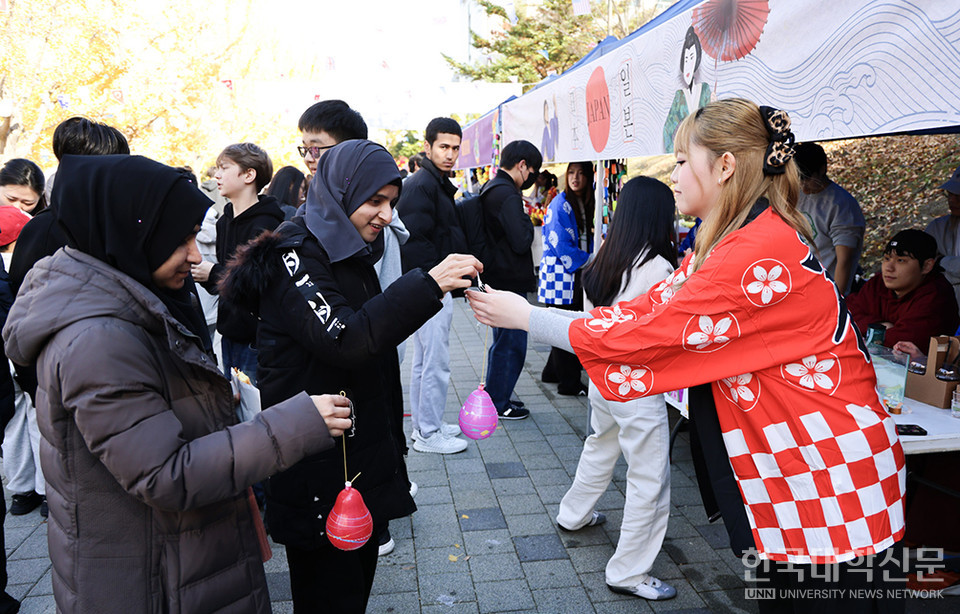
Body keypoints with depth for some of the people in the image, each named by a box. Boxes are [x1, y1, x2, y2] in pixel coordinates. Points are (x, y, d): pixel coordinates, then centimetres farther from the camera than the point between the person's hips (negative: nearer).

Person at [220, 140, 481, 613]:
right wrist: (428, 285, -35)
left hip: (364, 455, 9)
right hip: (317, 469, -8)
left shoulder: (354, 256, 12)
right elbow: (344, 340, -30)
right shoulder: (294, 256, -16)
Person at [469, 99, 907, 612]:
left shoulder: (761, 252, -26)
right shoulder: (727, 244, 8)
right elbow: (646, 308, 3)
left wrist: (527, 318, -15)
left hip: (831, 483, -9)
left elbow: (645, 335, -24)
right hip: (786, 473, 9)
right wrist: (528, 313, -4)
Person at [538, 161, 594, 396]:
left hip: (579, 273, 8)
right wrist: (589, 263, -13)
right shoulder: (559, 205, -12)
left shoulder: (587, 204, 13)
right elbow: (560, 244, -16)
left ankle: (553, 372, 27)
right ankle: (569, 383, 5)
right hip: (561, 273, -8)